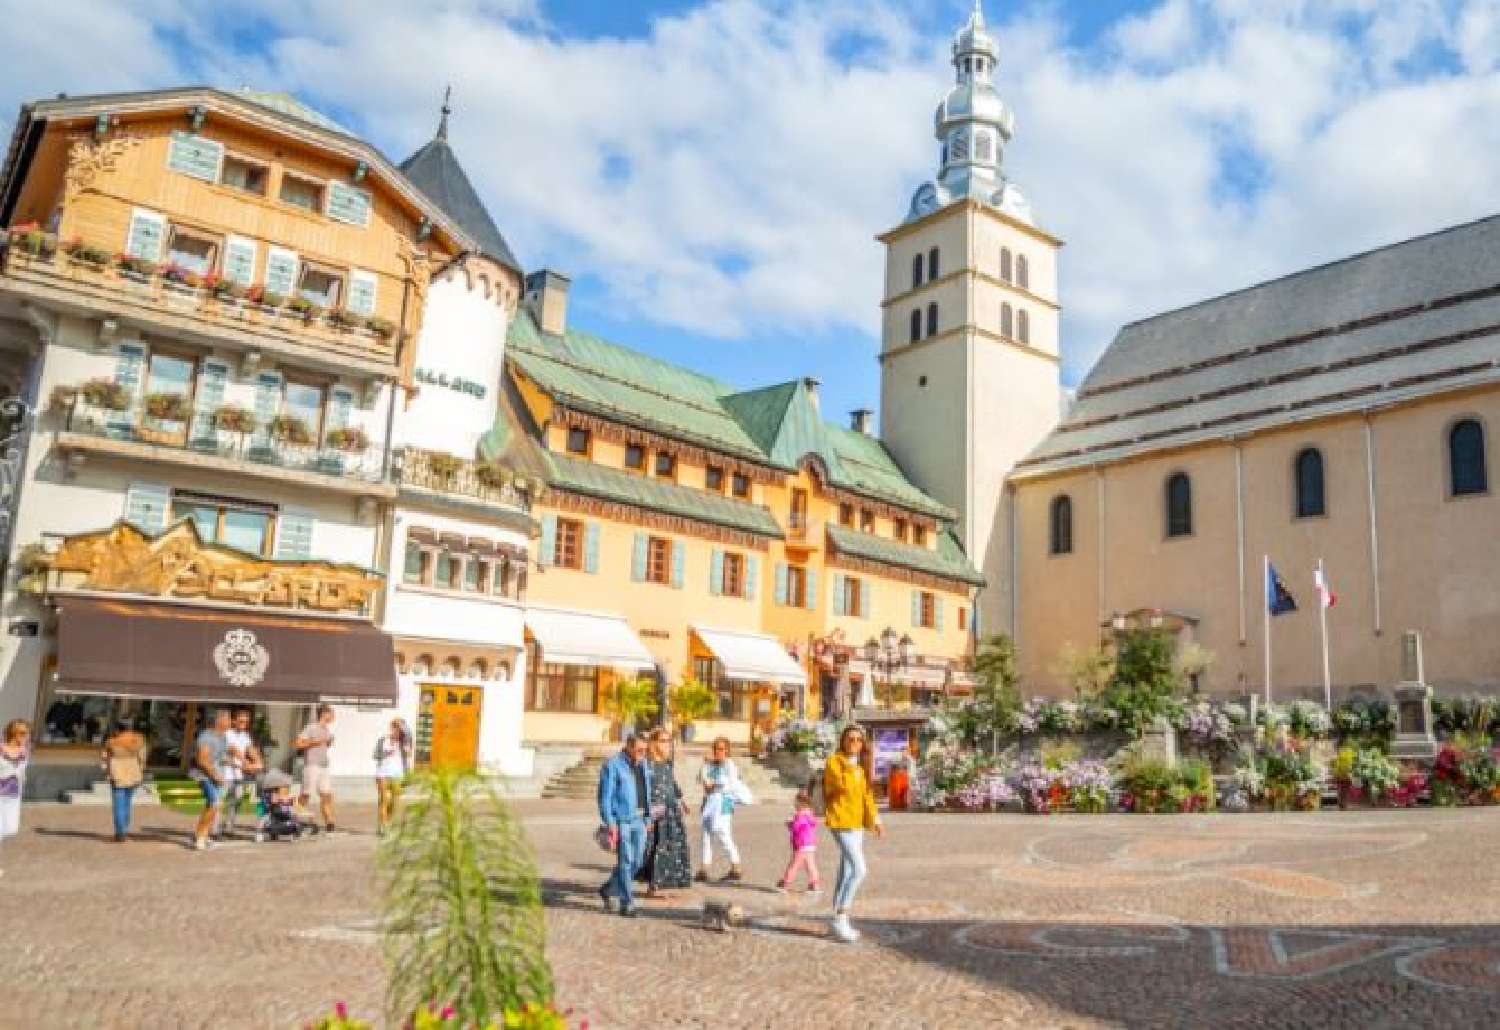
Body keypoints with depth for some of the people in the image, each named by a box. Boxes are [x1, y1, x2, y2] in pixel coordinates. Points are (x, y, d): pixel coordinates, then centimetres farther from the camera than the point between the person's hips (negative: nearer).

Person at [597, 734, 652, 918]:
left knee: (636, 861, 10)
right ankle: (626, 903, 4)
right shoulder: (613, 766, -10)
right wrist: (610, 823, -17)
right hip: (621, 820, -7)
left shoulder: (643, 765, 12)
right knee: (625, 861, -5)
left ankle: (608, 889, 29)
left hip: (639, 820, 7)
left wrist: (648, 817, 15)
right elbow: (605, 796, -12)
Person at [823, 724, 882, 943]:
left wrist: (874, 820, 16)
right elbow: (843, 786, -19)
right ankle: (840, 919, -9)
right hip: (841, 822, -8)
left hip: (857, 823, 8)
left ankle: (840, 920, 21)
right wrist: (850, 766, -23)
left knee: (847, 872, 12)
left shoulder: (861, 765, 14)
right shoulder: (834, 761, -9)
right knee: (859, 869, -16)